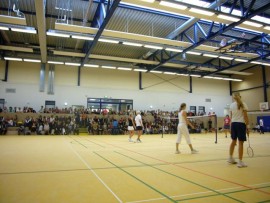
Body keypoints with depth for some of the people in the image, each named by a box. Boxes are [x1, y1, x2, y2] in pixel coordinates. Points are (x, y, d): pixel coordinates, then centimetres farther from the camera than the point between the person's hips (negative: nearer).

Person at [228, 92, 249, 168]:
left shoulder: (231, 105, 6)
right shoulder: (243, 104, -5)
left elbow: (231, 117, 9)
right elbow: (245, 116, -9)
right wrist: (247, 127, -4)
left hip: (233, 124, 5)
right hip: (241, 124, -5)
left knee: (233, 141, 17)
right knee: (240, 143, -1)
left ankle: (230, 158, 28)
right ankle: (240, 162, 3)